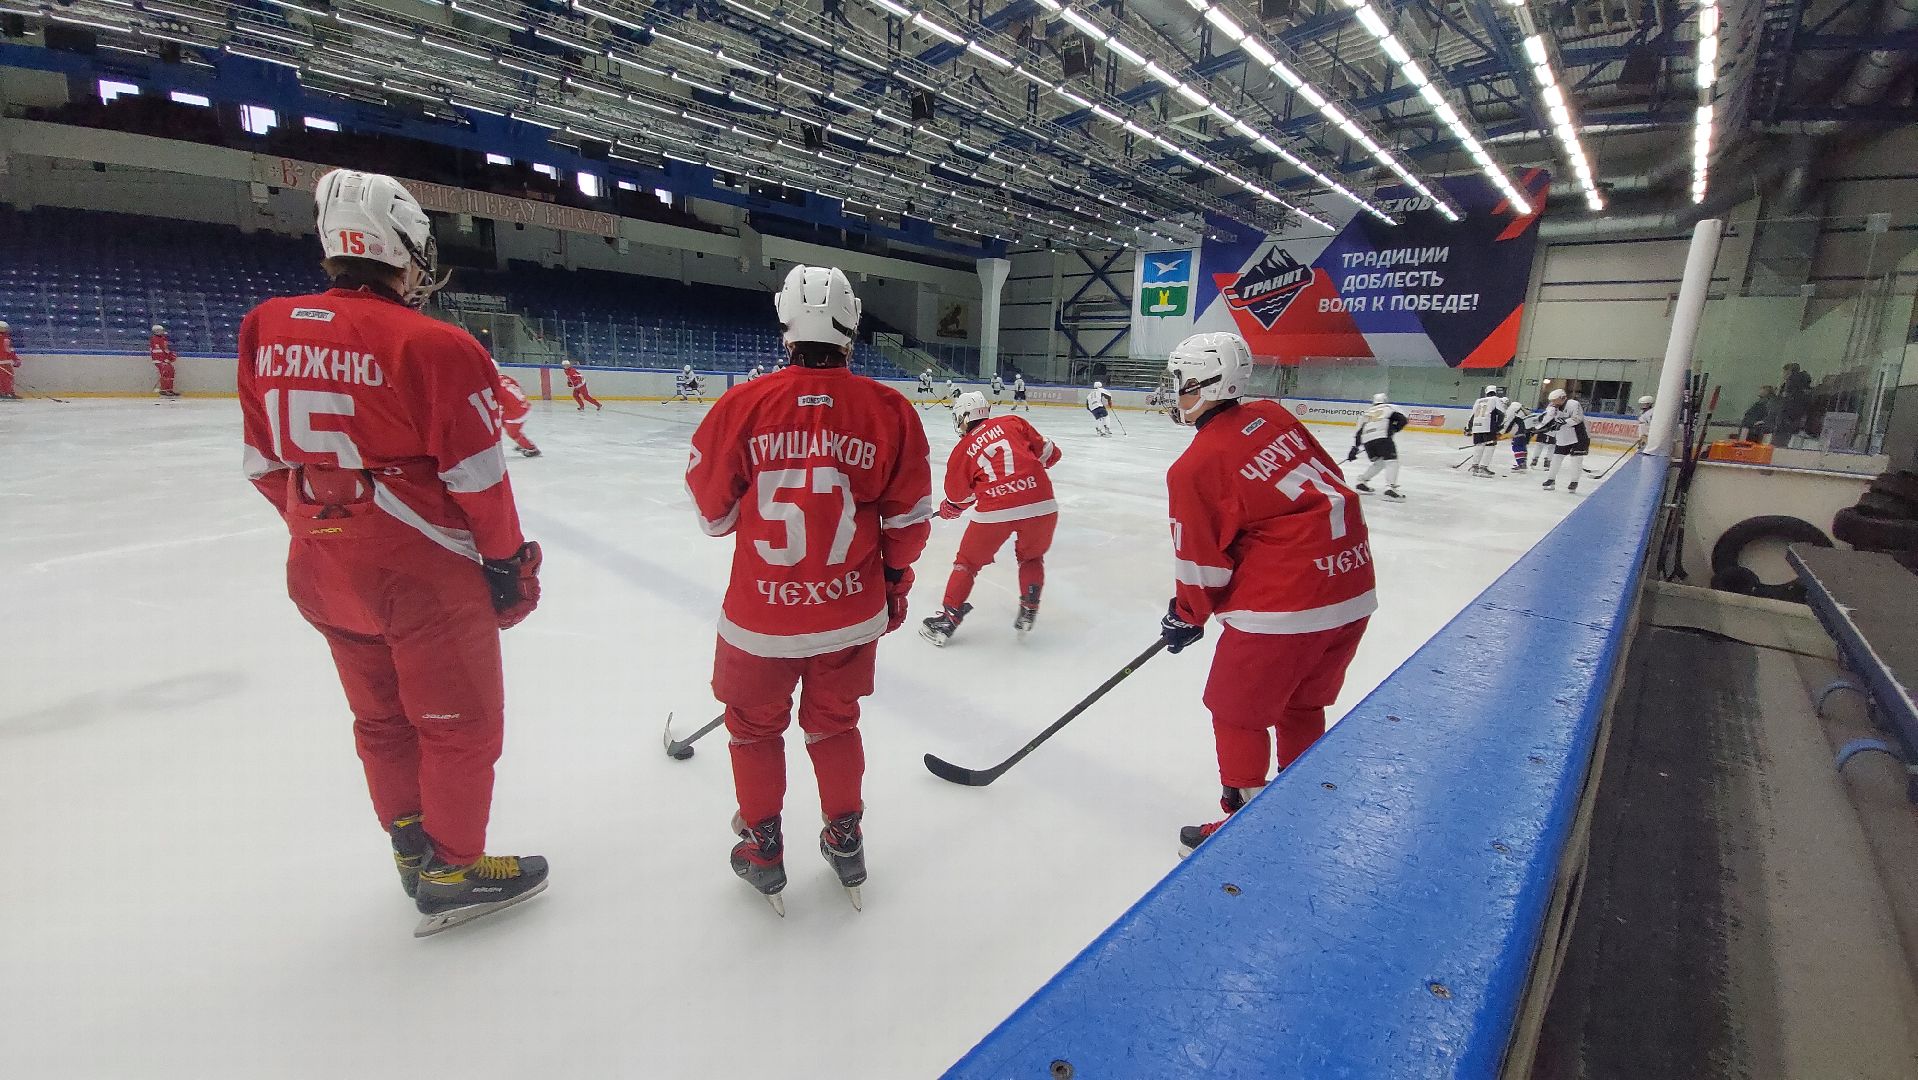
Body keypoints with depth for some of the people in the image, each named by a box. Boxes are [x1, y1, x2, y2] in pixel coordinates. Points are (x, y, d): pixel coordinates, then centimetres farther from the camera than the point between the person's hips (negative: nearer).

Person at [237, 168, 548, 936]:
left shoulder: (267, 329, 3)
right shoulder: (432, 345, -18)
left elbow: (265, 464, 9)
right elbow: (476, 476, -16)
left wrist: (320, 525, 21)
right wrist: (509, 559, -4)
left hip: (319, 568, 7)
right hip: (421, 570, -7)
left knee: (381, 718, 22)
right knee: (462, 721, 10)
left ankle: (412, 846, 38)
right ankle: (450, 871, 23)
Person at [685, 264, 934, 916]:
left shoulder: (743, 405, -11)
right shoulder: (889, 411, -9)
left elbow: (712, 508, 1)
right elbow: (909, 517, -2)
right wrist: (894, 580, 15)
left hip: (759, 615, -1)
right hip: (853, 612, 2)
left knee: (755, 725, 22)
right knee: (834, 723, 23)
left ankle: (762, 849, 36)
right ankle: (845, 840, 38)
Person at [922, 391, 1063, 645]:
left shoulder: (962, 451, 12)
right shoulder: (1012, 422, 14)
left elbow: (958, 498, 20)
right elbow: (1048, 454, 16)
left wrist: (948, 510, 42)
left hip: (994, 512, -1)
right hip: (1041, 505, 2)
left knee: (968, 562, 20)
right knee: (1031, 557, 30)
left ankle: (947, 620, 20)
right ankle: (1029, 611, 20)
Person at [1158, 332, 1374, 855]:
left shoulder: (1194, 467, -13)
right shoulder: (1273, 416, 5)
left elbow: (1201, 564, -7)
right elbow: (1323, 485, 15)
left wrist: (1186, 617, 11)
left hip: (1284, 604, -8)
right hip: (1353, 586, 8)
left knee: (1237, 710, 12)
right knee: (1303, 703, 25)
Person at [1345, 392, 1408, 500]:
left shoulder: (1365, 413, 31)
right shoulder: (1390, 407, 22)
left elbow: (1358, 432, 25)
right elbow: (1403, 419, 8)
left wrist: (1354, 449, 25)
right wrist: (1394, 429, 21)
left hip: (1367, 440, 5)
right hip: (1382, 437, -5)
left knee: (1379, 462, 23)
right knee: (1391, 461, -6)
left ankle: (1361, 483, 20)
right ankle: (1390, 488, -24)